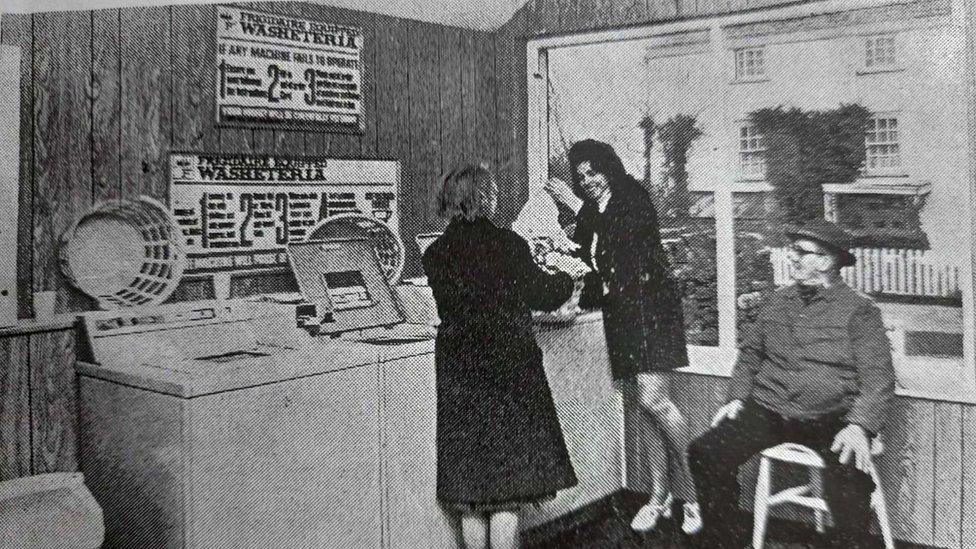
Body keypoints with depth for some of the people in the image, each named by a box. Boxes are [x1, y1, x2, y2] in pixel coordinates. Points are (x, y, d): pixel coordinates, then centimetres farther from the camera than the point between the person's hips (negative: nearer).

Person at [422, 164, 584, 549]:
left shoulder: (436, 253, 1)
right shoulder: (508, 244, -11)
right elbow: (542, 296, -2)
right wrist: (567, 276, 20)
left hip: (458, 375, 5)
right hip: (508, 369, -4)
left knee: (469, 491, 14)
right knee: (507, 488, 4)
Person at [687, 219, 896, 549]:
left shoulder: (859, 311, 1)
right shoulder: (777, 302, 15)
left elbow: (878, 378, -7)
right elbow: (750, 354, 20)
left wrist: (859, 426, -21)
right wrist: (738, 398, 5)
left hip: (830, 419, -3)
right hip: (768, 410, 4)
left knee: (849, 476, -33)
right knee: (705, 454, -17)